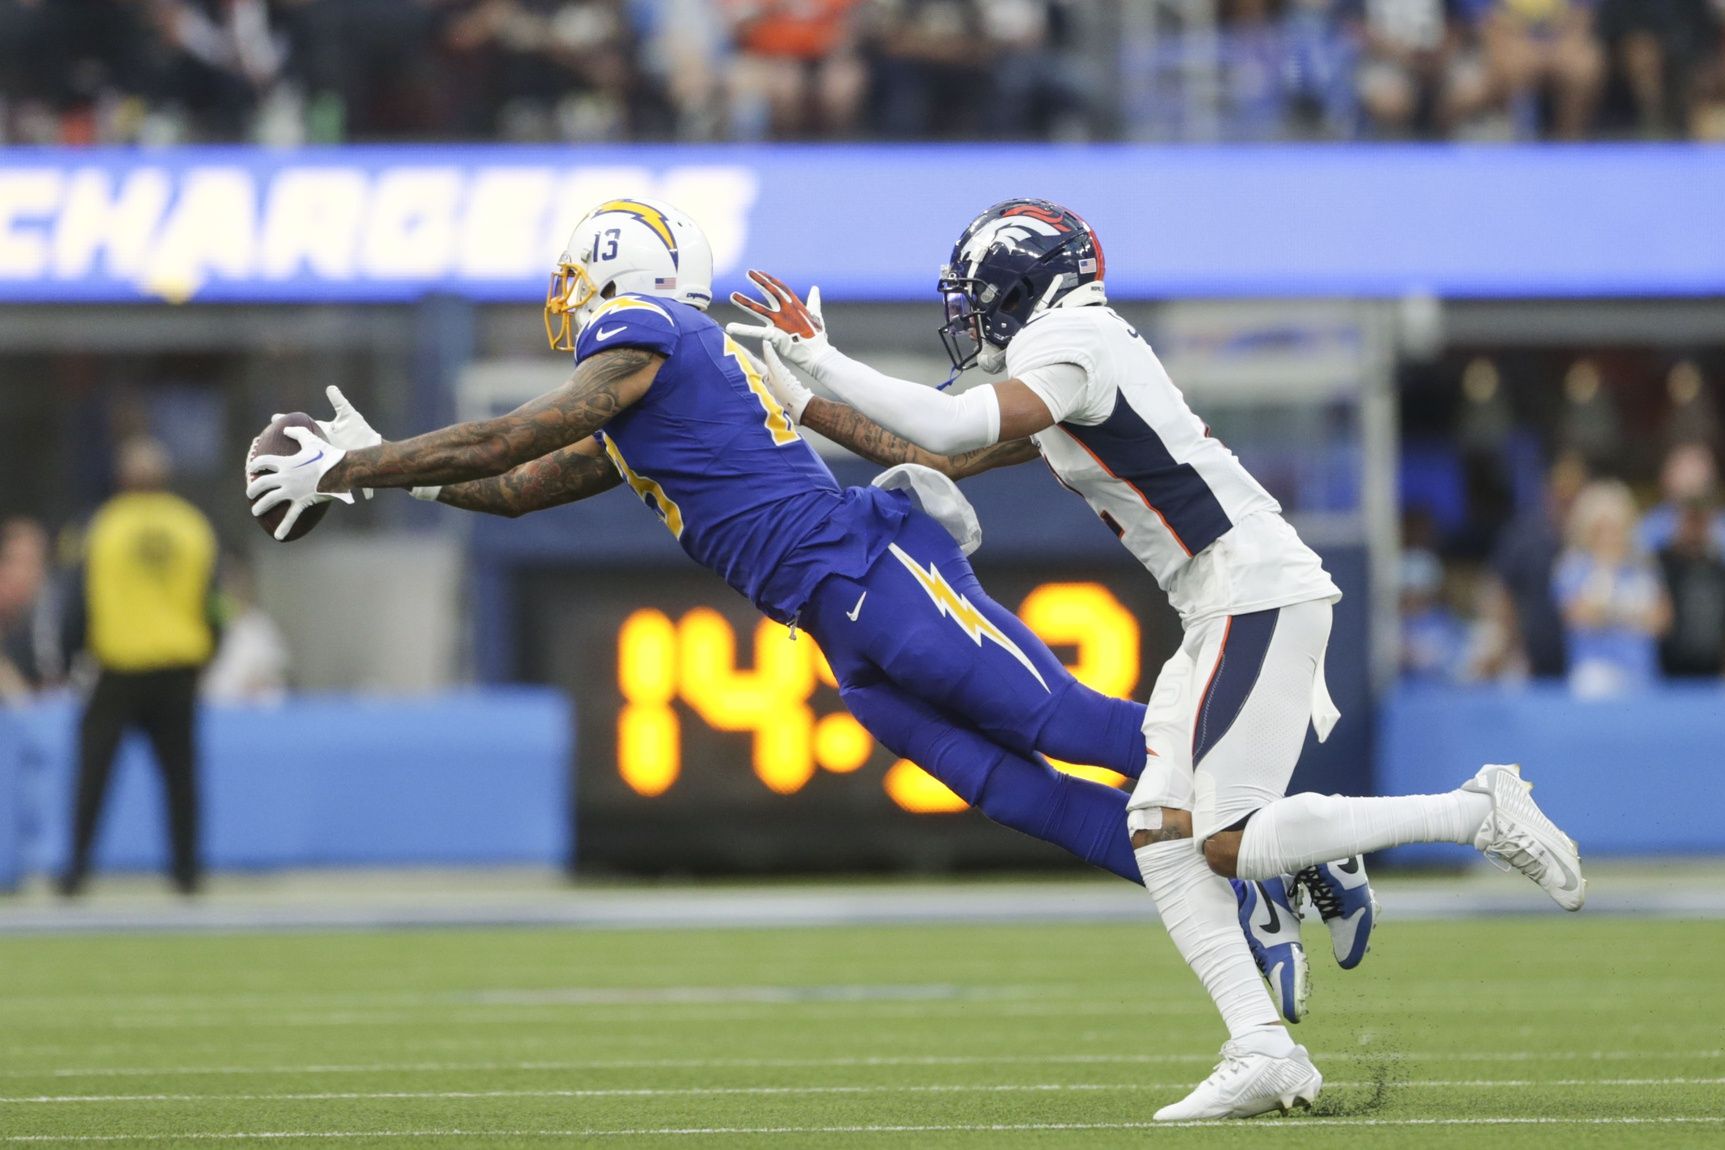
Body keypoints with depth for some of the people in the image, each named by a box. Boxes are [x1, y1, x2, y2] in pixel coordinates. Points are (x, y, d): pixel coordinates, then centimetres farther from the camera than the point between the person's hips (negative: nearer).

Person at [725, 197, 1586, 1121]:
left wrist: (822, 362, -13)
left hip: (1259, 594, -10)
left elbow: (950, 428, -23)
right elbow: (940, 462, 28)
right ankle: (1263, 1054, -4)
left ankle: (1481, 812, -8)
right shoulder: (1066, 364, 21)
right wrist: (801, 404, 26)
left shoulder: (1071, 345, -9)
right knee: (1160, 836, 2)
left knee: (1230, 844, -14)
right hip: (1224, 610, 10)